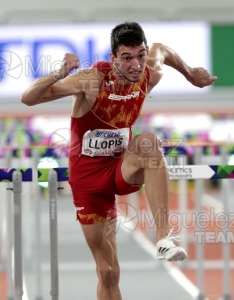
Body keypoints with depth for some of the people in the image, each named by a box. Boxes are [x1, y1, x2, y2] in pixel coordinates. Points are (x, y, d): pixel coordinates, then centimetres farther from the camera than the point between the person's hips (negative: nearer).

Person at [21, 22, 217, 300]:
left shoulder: (150, 76, -10)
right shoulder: (91, 81, -22)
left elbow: (161, 49, 15)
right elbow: (28, 98, -23)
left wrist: (190, 74, 23)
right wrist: (60, 74, -38)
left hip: (122, 168, 2)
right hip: (88, 175, -2)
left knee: (149, 142, -34)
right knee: (108, 272, 0)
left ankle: (163, 237, -39)